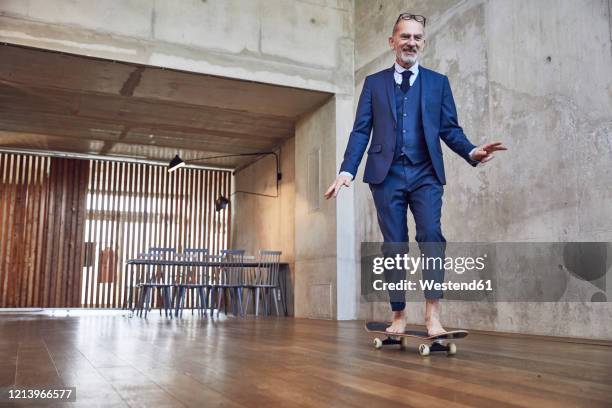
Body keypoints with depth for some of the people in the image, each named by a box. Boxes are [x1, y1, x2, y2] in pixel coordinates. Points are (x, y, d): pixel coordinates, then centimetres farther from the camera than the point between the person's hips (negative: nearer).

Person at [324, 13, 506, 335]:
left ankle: (432, 314, -16)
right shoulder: (374, 82, 13)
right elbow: (360, 131, 6)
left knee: (431, 235, -19)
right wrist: (347, 170, -8)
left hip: (426, 173, 0)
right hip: (387, 174, 0)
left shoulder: (438, 82, 14)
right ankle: (398, 316, 11)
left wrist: (472, 152, -12)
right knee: (394, 245, 2)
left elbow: (450, 129, 8)